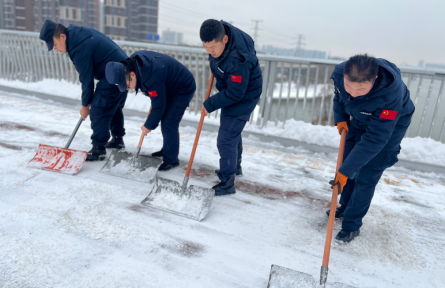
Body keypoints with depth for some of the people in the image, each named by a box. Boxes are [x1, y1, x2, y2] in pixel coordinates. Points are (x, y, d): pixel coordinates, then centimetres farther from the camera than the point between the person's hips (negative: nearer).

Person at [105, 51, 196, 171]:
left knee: (168, 125, -12)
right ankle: (167, 149, 32)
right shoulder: (133, 61, -10)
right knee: (165, 121, 16)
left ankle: (171, 160, 1)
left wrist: (149, 126, -12)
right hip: (169, 86, 10)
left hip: (183, 89, -10)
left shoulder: (152, 79, -38)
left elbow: (158, 106, -27)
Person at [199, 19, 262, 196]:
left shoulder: (237, 60, -39)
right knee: (233, 132, 24)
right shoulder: (220, 29, -14)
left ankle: (227, 183, 6)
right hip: (230, 89, 10)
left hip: (243, 97, -10)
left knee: (226, 140, -9)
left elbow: (235, 94, -31)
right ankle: (235, 166, 46)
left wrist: (210, 104, -23)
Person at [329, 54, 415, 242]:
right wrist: (340, 119, -15)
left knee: (366, 178, -5)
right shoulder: (340, 73, -27)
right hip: (358, 121, 6)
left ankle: (352, 224, 12)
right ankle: (345, 207, 36)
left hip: (390, 126, -5)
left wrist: (346, 170, -37)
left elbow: (374, 139, -38)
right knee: (348, 162, 15)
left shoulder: (391, 94, -42)